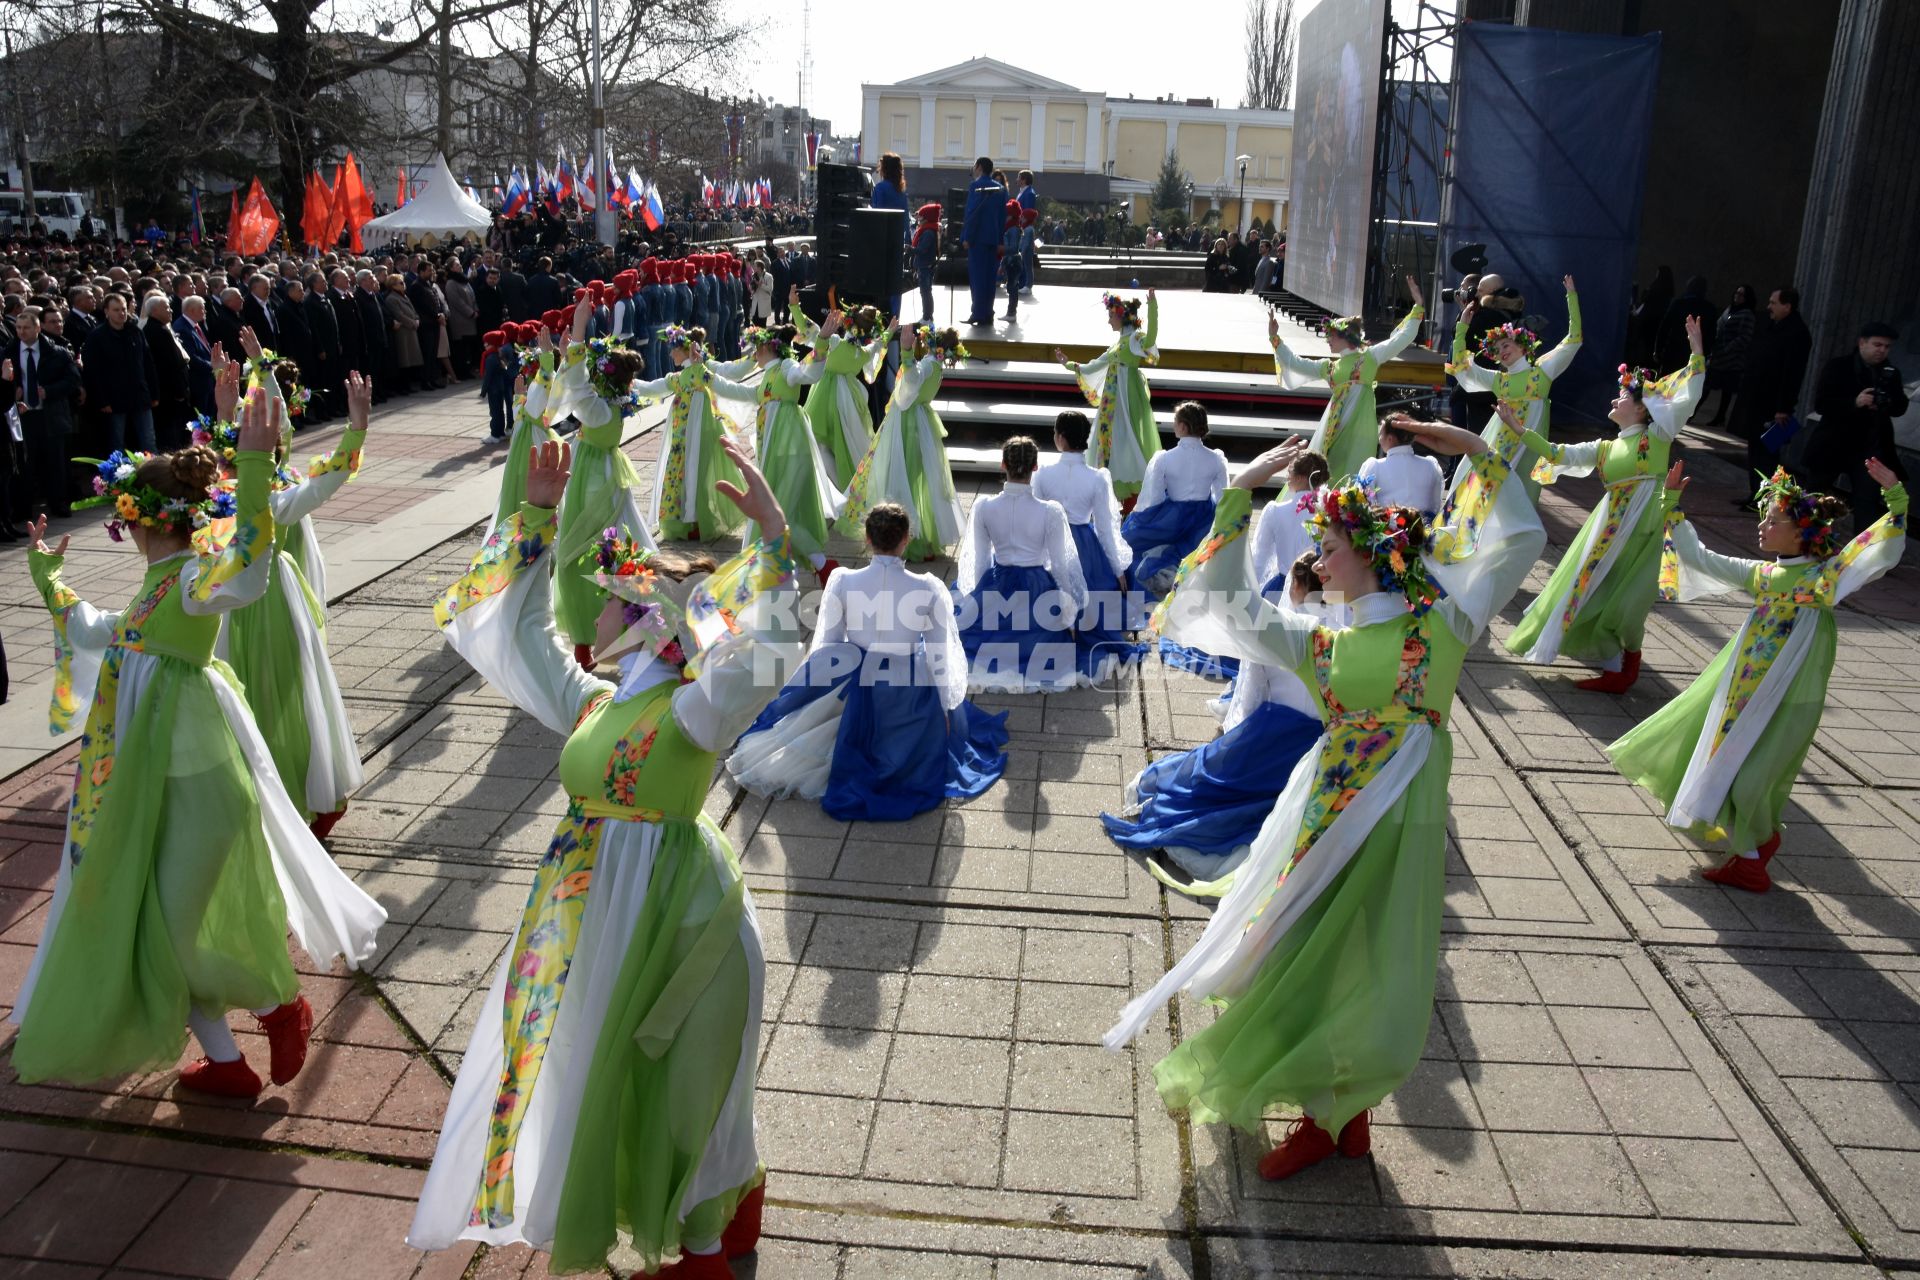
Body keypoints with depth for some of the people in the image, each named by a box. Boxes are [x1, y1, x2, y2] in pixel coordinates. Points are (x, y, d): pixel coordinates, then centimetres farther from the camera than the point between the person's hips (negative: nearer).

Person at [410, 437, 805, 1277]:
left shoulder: (691, 713, -17)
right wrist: (537, 515, 14)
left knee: (664, 1080, 7)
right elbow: (519, 626, 15)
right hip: (590, 906, 8)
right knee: (594, 1069, 20)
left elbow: (754, 658, -36)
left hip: (661, 910, -8)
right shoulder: (593, 704, 6)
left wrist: (772, 535, -42)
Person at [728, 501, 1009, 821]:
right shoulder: (929, 588, -19)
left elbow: (827, 644, -7)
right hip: (910, 694, -1)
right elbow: (941, 655, -11)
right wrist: (946, 709, 3)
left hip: (856, 688, 1)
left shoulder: (842, 581, -17)